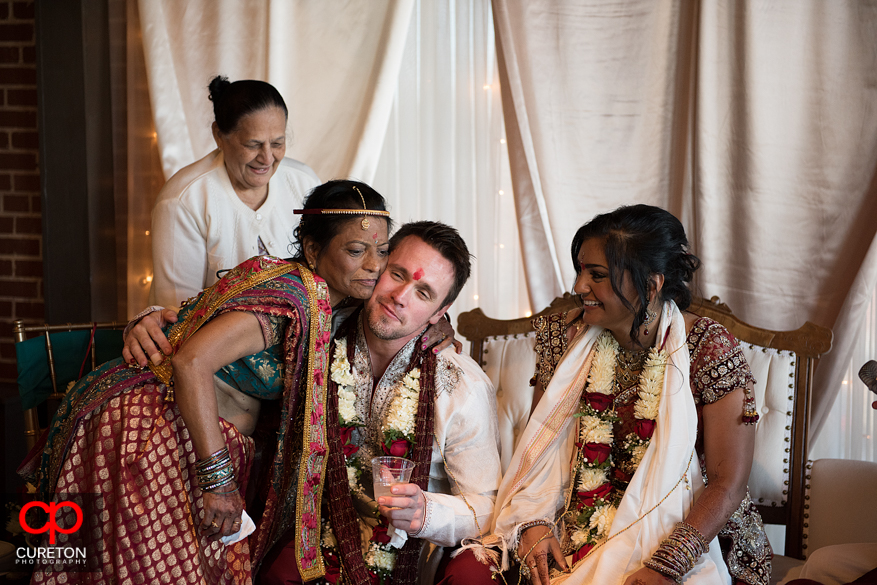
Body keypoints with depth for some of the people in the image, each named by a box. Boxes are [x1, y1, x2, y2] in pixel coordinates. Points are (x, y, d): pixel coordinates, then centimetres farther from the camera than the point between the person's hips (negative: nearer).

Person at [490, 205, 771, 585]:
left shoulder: (709, 350, -11)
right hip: (579, 532, 4)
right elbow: (543, 439, 8)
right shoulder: (566, 338, 2)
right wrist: (533, 520, -10)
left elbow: (728, 483, -12)